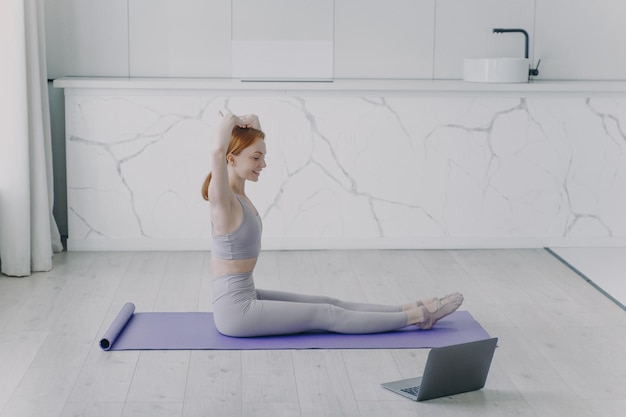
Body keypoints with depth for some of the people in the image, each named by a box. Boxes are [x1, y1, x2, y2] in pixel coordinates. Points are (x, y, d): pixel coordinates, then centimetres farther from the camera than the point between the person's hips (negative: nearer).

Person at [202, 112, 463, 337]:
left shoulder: (236, 192, 7)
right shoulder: (222, 199, -19)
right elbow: (218, 152, -41)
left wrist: (248, 123, -2)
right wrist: (228, 123, -23)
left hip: (244, 299, 10)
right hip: (235, 310, -10)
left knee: (328, 304, 8)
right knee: (327, 315, -4)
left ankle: (413, 310, 11)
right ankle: (418, 316, 2)